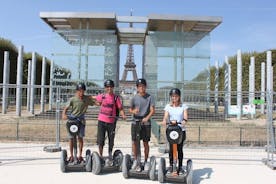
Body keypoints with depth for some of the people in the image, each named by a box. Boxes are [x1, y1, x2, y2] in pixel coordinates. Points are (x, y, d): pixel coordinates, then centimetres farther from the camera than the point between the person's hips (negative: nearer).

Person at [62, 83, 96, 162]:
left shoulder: (87, 98, -2)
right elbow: (66, 108, -14)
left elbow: (95, 103, 1)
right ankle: (71, 155, 17)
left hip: (81, 120, 1)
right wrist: (64, 115, -33)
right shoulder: (72, 99, -10)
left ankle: (80, 155, 10)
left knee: (80, 137, -1)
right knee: (71, 138, 4)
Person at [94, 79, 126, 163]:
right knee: (100, 140, 2)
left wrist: (123, 115, -18)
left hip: (111, 121, 0)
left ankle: (110, 155, 30)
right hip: (101, 120, 1)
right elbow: (94, 98, 23)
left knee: (111, 140, 11)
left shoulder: (116, 97, -2)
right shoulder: (102, 96, 3)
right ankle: (100, 155, 15)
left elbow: (120, 108, -5)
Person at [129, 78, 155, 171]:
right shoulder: (134, 98, 2)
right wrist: (133, 111, -16)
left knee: (146, 143, 5)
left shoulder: (150, 97, 0)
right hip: (135, 122, 1)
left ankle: (146, 161, 20)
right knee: (134, 142, -1)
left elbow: (152, 110, -7)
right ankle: (136, 160, 17)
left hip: (146, 122, -1)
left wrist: (147, 117, -25)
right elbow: (130, 109, 8)